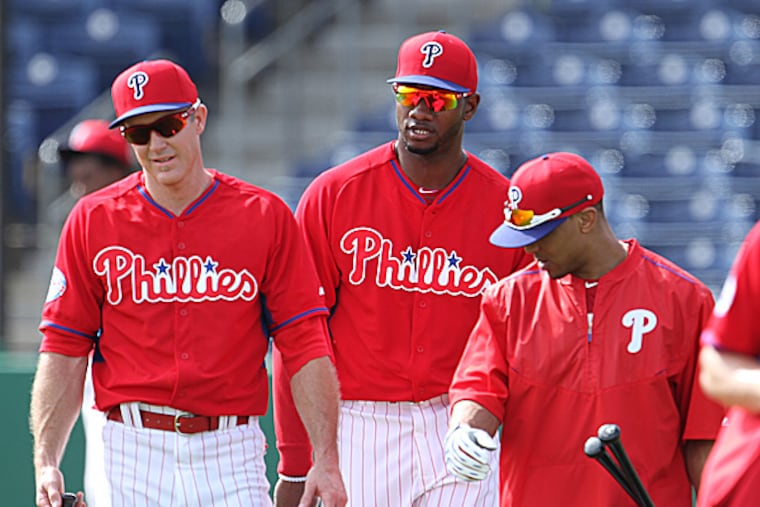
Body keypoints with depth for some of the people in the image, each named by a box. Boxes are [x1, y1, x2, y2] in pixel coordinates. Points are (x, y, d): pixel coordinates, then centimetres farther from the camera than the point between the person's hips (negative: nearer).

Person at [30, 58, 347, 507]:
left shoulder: (266, 217, 4)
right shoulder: (93, 221, 6)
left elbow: (305, 344, 0)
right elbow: (64, 351, 4)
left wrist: (326, 460, -9)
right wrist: (46, 463, -6)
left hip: (232, 453, 0)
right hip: (131, 451, 0)